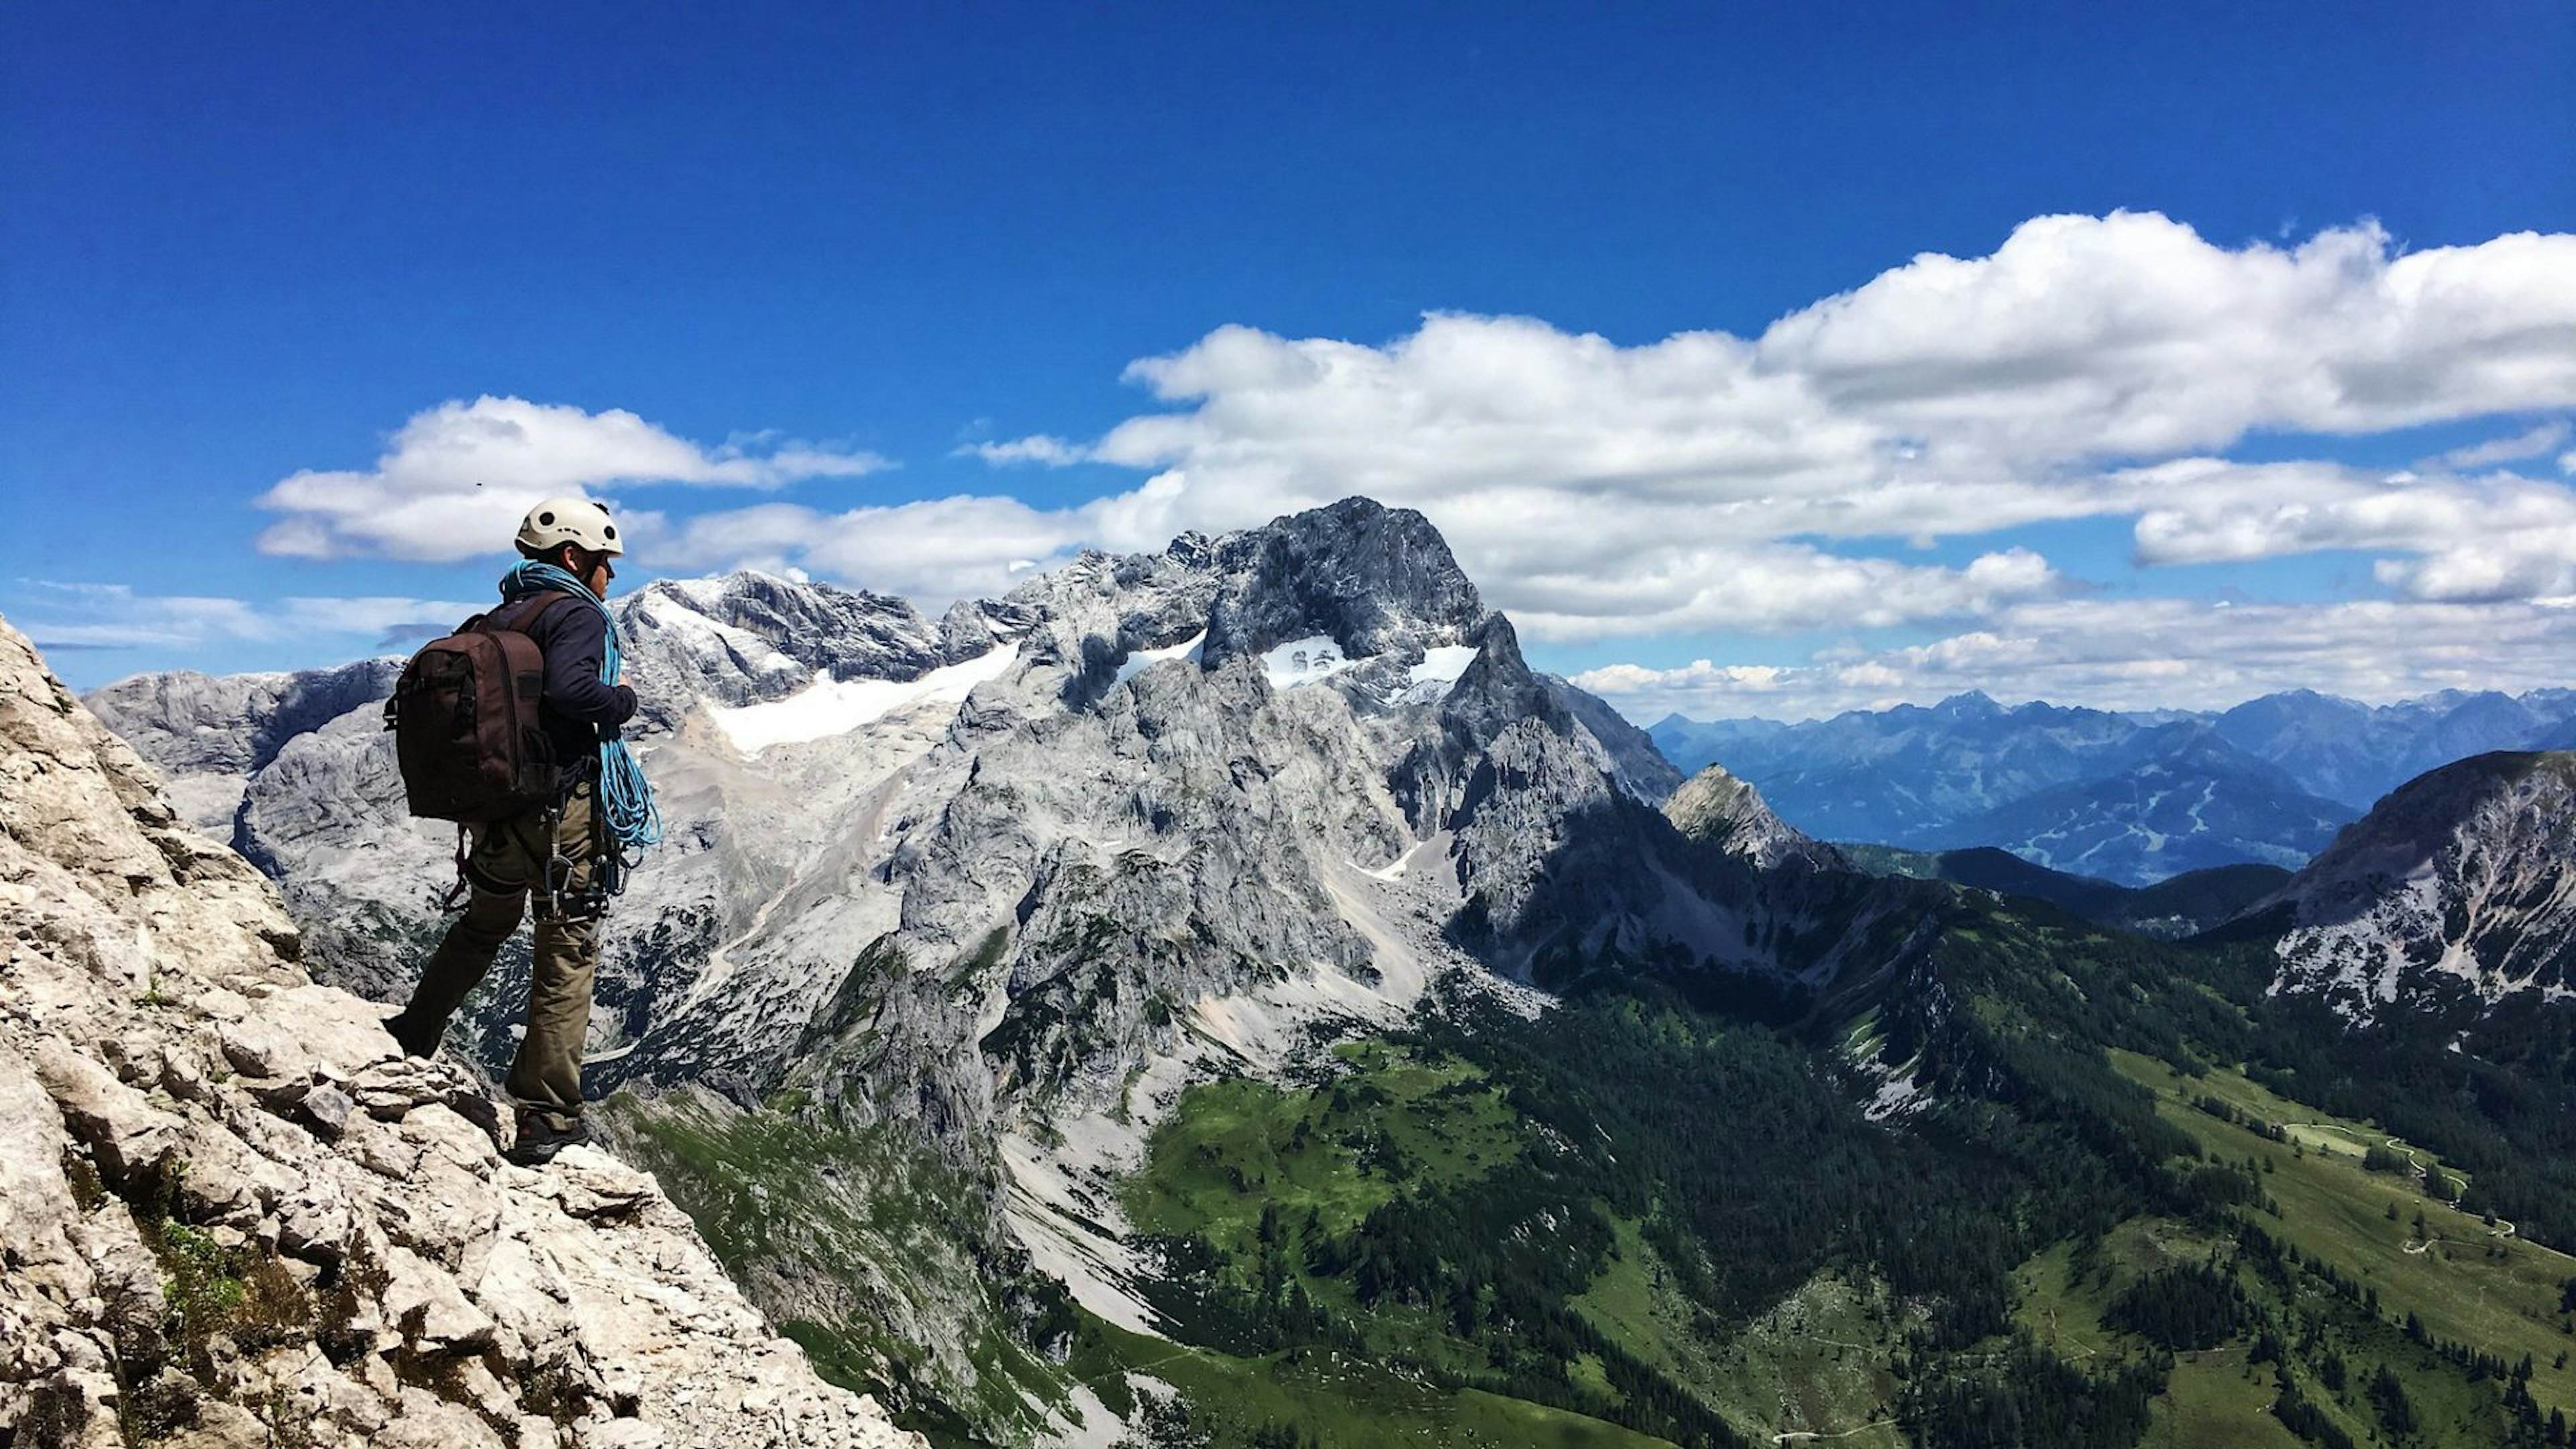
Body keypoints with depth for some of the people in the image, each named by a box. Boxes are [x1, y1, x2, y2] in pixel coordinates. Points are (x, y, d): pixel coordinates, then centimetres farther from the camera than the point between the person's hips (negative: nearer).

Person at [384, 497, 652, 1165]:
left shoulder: (498, 619, 12)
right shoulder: (577, 614, -11)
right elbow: (568, 690, -29)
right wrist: (622, 699, -11)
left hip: (495, 809, 7)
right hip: (565, 814, -7)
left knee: (482, 927, 30)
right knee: (566, 957, 1)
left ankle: (412, 1037, 45)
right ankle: (546, 1120, 4)